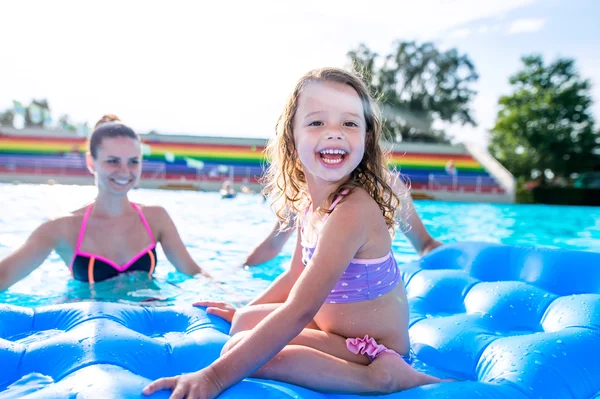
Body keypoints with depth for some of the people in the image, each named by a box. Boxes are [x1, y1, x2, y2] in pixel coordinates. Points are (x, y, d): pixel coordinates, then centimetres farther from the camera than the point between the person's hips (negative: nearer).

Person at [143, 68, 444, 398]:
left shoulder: (353, 210, -28)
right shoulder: (308, 201, 1)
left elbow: (299, 312, -33)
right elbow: (297, 275, 17)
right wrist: (244, 312, 24)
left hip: (372, 352, -9)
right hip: (334, 329, 9)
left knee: (240, 349, -22)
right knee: (245, 322, 17)